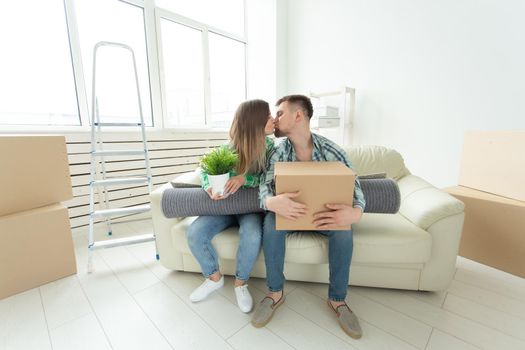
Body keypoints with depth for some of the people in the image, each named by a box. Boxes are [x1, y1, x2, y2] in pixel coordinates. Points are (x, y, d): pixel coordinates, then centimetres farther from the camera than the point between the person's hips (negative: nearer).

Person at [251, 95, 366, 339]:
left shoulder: (331, 151, -15)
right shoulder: (279, 151, -12)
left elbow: (354, 186, -17)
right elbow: (265, 185, -21)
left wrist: (355, 212, -41)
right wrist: (272, 202, -47)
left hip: (323, 212, 0)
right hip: (288, 211, 1)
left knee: (343, 229, -29)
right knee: (271, 222, -30)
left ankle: (337, 299, -6)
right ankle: (275, 292, -11)